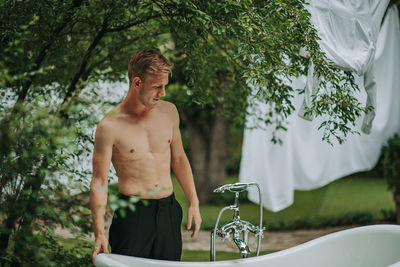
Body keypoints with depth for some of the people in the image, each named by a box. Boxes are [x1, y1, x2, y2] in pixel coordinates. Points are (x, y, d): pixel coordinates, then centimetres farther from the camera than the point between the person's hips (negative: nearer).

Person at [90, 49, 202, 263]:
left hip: (168, 212, 5)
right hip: (132, 214, -4)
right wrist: (99, 233, -15)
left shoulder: (169, 112, 6)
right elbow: (99, 182, -8)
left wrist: (193, 203, 13)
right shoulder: (110, 126, -10)